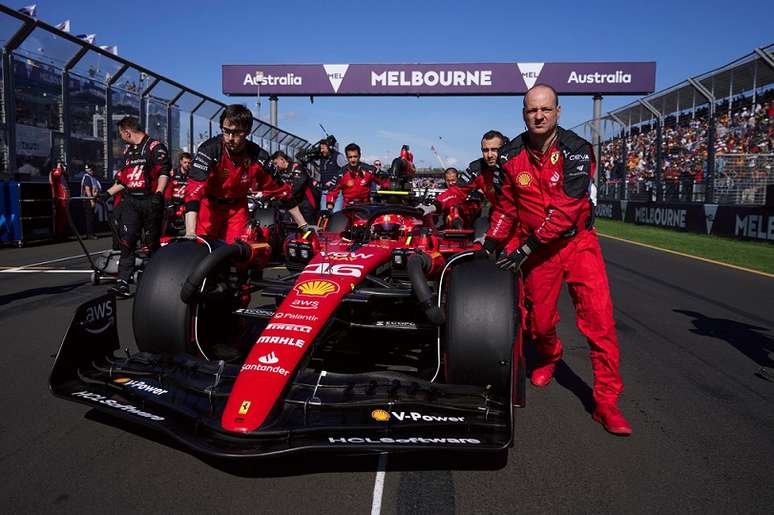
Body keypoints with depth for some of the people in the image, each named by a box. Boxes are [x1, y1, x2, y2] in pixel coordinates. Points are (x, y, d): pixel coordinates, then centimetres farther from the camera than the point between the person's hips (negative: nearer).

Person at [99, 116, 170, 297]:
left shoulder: (155, 146, -2)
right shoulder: (127, 151, 22)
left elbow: (164, 172, -12)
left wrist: (158, 194, -23)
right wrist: (107, 193, 23)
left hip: (150, 201, -6)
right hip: (130, 201, 6)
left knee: (153, 242, 3)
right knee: (126, 241, -7)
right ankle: (123, 282, -10)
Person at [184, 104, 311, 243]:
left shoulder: (259, 157, -18)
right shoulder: (210, 149, -27)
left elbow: (280, 190, -8)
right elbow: (193, 189, -35)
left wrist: (304, 225, -8)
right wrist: (190, 233, -47)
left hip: (237, 206, 2)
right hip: (209, 204, -2)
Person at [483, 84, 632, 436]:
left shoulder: (576, 150, -15)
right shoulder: (512, 155, -2)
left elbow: (565, 209, -23)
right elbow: (507, 206, 10)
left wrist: (525, 247, -25)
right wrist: (491, 241, 6)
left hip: (578, 243, -2)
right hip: (536, 249, 3)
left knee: (599, 319, -10)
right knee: (540, 321, 8)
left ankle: (606, 401, 2)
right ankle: (550, 356, 44)